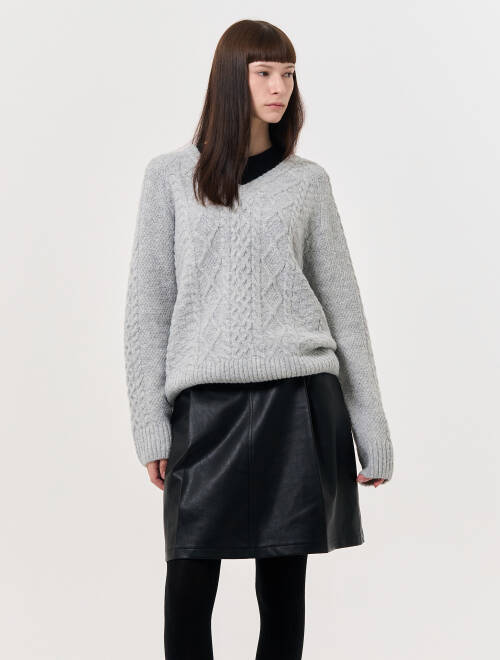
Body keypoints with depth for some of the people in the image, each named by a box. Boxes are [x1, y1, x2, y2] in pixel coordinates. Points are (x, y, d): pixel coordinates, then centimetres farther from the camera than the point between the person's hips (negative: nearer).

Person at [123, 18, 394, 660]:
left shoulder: (307, 182, 9)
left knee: (284, 582, 6)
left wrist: (372, 431, 6)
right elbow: (148, 307, 5)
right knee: (191, 579, -2)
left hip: (298, 400, 1)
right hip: (206, 405, -1)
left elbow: (342, 306, 9)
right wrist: (151, 426, -1)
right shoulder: (171, 176, 6)